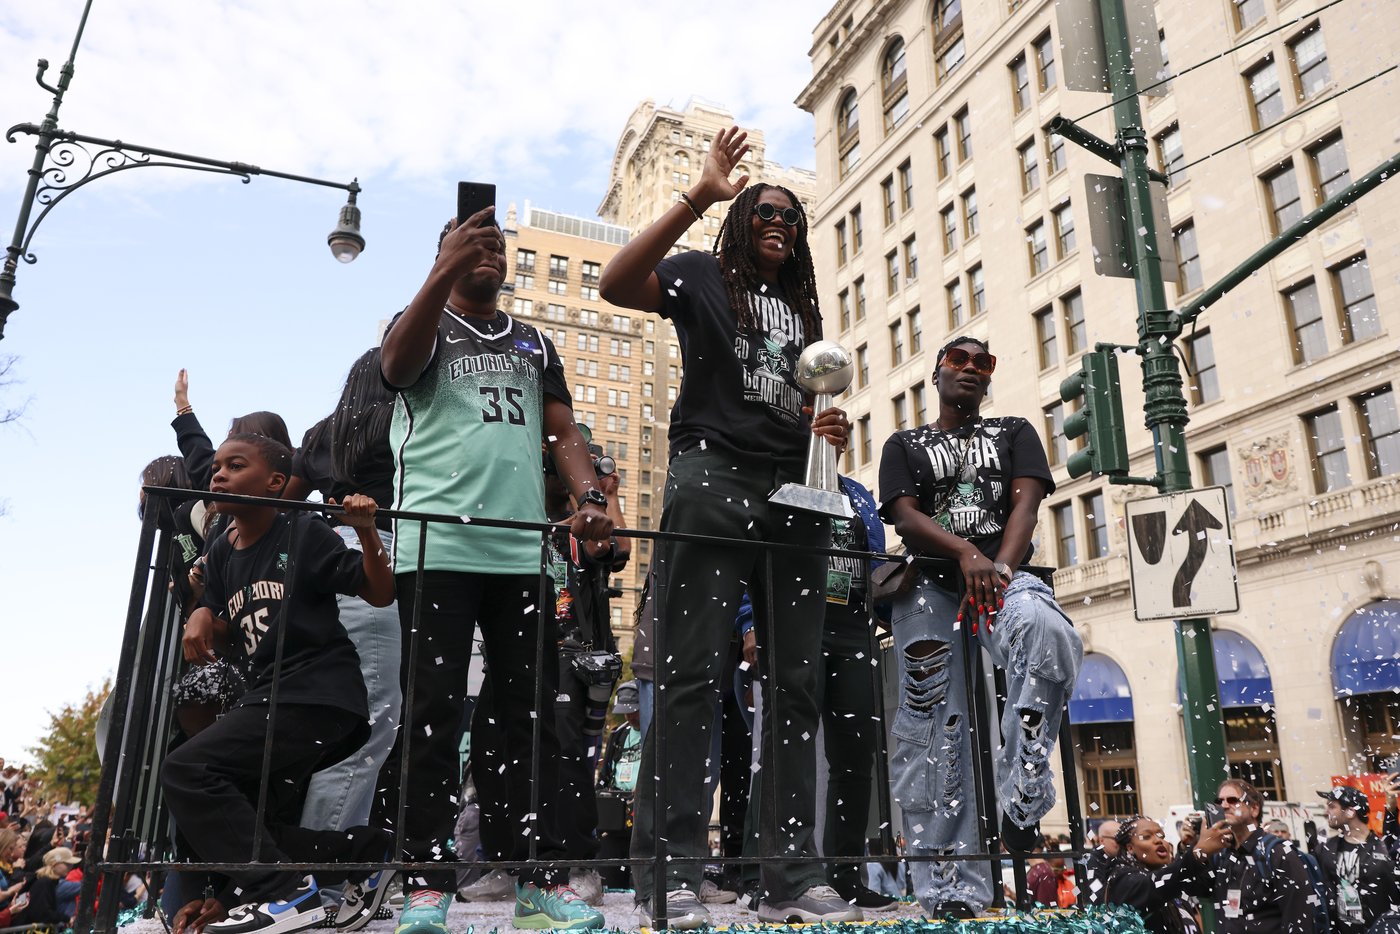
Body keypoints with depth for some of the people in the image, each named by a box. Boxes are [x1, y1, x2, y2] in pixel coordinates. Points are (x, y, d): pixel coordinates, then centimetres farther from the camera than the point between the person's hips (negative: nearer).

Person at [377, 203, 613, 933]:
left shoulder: (533, 344, 23)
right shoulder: (423, 324, 12)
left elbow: (563, 433, 14)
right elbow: (397, 365, -13)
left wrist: (589, 497, -7)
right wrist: (444, 270, -26)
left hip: (521, 549, 4)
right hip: (436, 546, -3)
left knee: (533, 710, 2)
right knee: (434, 711, -4)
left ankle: (540, 874, 9)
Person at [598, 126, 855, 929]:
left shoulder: (803, 309, 27)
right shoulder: (703, 278, 12)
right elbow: (617, 285, -8)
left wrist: (833, 429, 6)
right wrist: (700, 198, -12)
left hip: (794, 492, 6)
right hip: (713, 478, -6)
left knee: (798, 681, 1)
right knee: (692, 673, -10)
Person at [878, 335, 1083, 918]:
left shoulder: (1014, 432, 21)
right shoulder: (904, 445, 20)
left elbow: (1026, 501, 4)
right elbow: (905, 516, 3)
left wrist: (997, 569, -15)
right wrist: (966, 553, -17)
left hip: (1004, 574, 0)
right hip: (929, 582, 0)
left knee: (1048, 633, -36)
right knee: (934, 732, -10)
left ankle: (1022, 799, -22)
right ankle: (953, 892, -7)